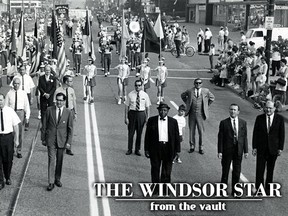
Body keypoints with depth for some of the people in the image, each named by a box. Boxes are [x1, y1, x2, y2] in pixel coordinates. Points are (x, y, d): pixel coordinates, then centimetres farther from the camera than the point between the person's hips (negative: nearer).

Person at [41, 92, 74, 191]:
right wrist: (43, 139, 3)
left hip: (62, 140, 1)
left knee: (59, 161, 11)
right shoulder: (49, 110, -2)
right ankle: (51, 182, -2)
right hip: (51, 139, -1)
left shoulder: (68, 112, -2)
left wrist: (68, 142, -3)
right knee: (51, 160, -6)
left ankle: (57, 179, 27)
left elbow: (70, 128, 1)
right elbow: (44, 125, 4)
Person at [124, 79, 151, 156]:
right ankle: (129, 149, 21)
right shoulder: (130, 94, -3)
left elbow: (147, 107, 3)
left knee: (139, 133, 8)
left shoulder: (145, 95, 0)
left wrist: (147, 117, -2)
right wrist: (126, 117, -5)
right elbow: (127, 106, -1)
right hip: (132, 113, -1)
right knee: (131, 132, 6)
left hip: (141, 114, 1)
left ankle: (137, 150, 22)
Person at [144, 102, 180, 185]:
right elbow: (147, 135, 5)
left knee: (167, 171, 7)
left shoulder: (173, 121, 3)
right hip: (155, 148, 0)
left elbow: (176, 137, 6)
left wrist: (177, 150, 2)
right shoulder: (151, 120, 3)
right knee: (155, 169, 4)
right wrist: (147, 149, 2)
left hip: (168, 148, 0)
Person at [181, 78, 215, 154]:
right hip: (192, 114, 1)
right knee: (191, 131, 7)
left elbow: (212, 98, 17)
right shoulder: (190, 91, 0)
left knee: (201, 131, 1)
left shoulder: (206, 91, 1)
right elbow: (183, 95, 19)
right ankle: (192, 146, 19)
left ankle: (201, 147, 12)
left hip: (200, 114, -1)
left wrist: (206, 106, 11)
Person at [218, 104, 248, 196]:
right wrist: (220, 151, -9)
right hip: (227, 150, -2)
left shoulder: (243, 123, 5)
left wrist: (246, 151, 2)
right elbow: (220, 138, -4)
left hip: (238, 150, 2)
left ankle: (234, 191, 21)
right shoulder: (224, 123, -3)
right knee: (225, 171, 7)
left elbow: (244, 137, 5)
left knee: (237, 172, 9)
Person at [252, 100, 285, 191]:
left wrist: (280, 148, -4)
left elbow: (282, 134, 0)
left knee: (270, 170, 11)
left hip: (273, 149, 0)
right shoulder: (259, 118, 0)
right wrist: (254, 147, -3)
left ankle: (268, 188, 23)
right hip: (261, 149, 0)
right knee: (259, 170, -3)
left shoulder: (280, 118, -2)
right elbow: (255, 133, 2)